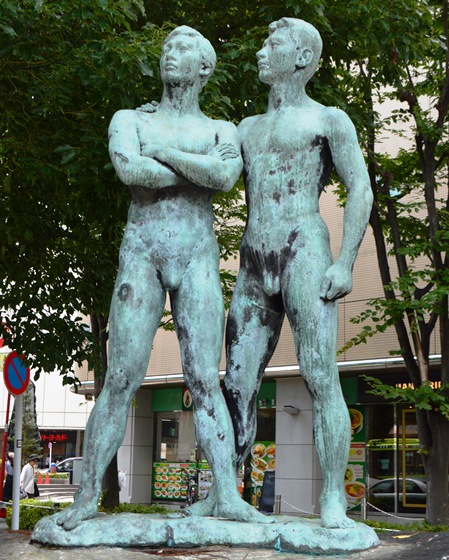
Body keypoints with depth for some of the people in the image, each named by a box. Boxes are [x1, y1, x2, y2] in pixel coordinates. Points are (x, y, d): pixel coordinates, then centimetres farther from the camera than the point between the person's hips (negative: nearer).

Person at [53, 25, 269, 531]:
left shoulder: (222, 130, 16)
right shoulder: (129, 120, 16)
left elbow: (226, 177, -8)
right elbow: (128, 170, -7)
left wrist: (162, 152, -2)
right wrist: (199, 169, -3)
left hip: (197, 257, 0)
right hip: (140, 253, 0)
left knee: (205, 380, -6)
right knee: (120, 379, -6)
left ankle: (228, 496, -9)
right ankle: (86, 496, -1)